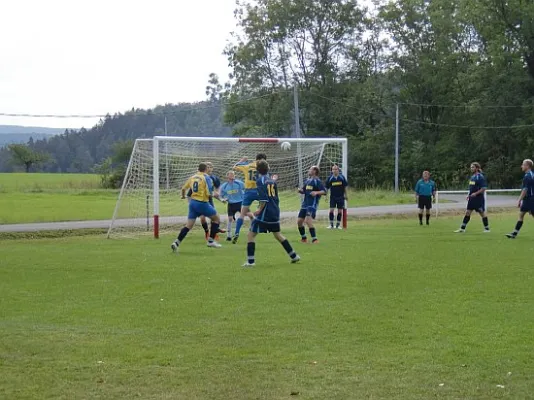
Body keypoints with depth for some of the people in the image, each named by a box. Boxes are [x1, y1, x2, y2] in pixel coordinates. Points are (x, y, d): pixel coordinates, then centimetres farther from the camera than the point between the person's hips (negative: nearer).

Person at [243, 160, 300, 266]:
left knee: (251, 235, 0)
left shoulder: (260, 180, -9)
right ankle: (294, 256, 25)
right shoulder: (272, 181, 11)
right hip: (275, 213, 7)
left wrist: (260, 209, -13)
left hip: (265, 213, -7)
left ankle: (250, 261, -7)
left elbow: (263, 198, -20)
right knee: (277, 234, 22)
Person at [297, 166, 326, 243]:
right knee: (299, 221, 8)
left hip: (312, 204, -8)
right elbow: (304, 191, 26)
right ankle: (304, 238, 26)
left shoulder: (317, 181, -8)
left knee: (308, 220, -22)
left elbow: (324, 191, -14)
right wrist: (300, 190, 3)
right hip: (305, 204, 8)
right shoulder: (307, 180, 16)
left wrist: (316, 192, -31)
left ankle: (314, 239, -16)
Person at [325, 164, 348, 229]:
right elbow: (326, 188, 2)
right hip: (333, 197, -1)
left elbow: (345, 187, 7)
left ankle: (338, 224, 13)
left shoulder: (342, 177, -2)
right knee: (331, 210, -9)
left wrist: (346, 195, 8)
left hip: (340, 197, 1)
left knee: (340, 211, 3)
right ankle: (331, 224, 1)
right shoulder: (330, 178, -3)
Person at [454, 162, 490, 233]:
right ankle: (462, 228, 7)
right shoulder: (472, 177, 12)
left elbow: (484, 188, -18)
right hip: (472, 198, 8)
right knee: (467, 212, 5)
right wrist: (469, 195, 12)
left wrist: (475, 193, -24)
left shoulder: (480, 177, -13)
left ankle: (487, 228, 13)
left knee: (482, 213, 1)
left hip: (479, 199, -8)